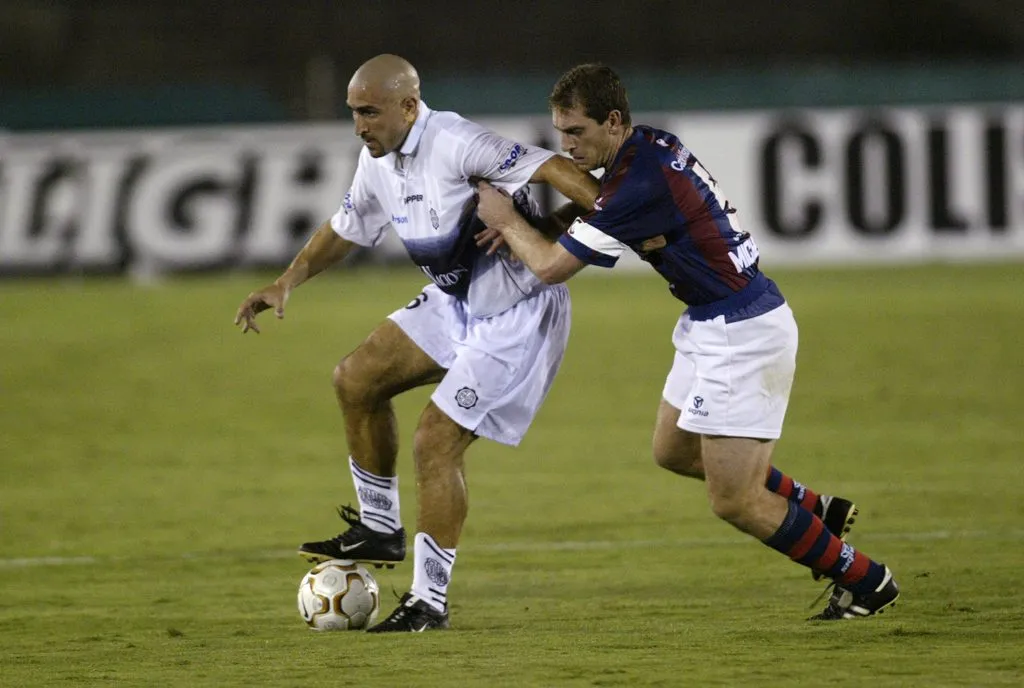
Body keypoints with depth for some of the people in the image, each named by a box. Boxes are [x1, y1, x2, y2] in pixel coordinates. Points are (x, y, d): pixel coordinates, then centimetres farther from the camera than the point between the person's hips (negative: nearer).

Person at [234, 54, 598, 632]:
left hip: (517, 317, -9)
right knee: (358, 378, 7)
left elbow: (552, 169, -34)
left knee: (436, 442, -11)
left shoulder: (454, 144, -26)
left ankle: (430, 601, 0)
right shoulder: (378, 159, 3)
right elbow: (346, 228, 21)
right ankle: (380, 529, 22)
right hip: (455, 302, 9)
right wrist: (287, 283, 11)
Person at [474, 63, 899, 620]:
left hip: (742, 334, -10)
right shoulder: (651, 146, 4)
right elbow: (602, 213, 23)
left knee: (733, 501, -6)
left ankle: (865, 580, 8)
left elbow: (552, 267, -18)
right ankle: (815, 511, 30)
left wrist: (507, 223, 1)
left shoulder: (640, 182, -25)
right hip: (715, 325, 10)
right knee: (673, 452, 23)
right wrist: (522, 228, 7)